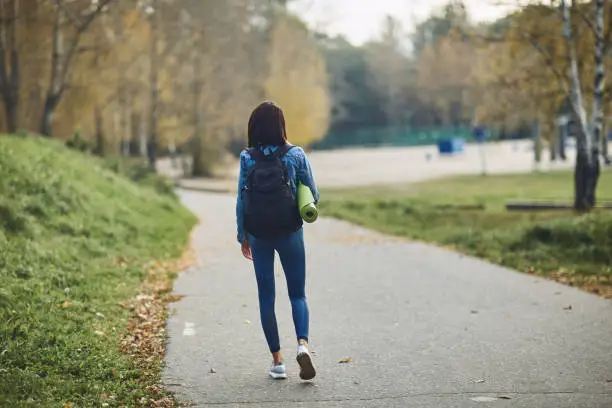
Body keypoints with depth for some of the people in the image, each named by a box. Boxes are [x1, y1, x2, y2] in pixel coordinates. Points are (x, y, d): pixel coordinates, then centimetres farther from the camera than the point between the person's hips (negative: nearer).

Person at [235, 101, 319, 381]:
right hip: (289, 231, -1)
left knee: (266, 297, 9)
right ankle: (302, 343, -15)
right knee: (298, 294, 9)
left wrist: (243, 237, 9)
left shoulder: (247, 158, -2)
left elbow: (241, 200, 0)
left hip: (258, 234, 1)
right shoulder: (295, 155, -4)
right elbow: (313, 196, 1)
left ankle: (277, 360, 10)